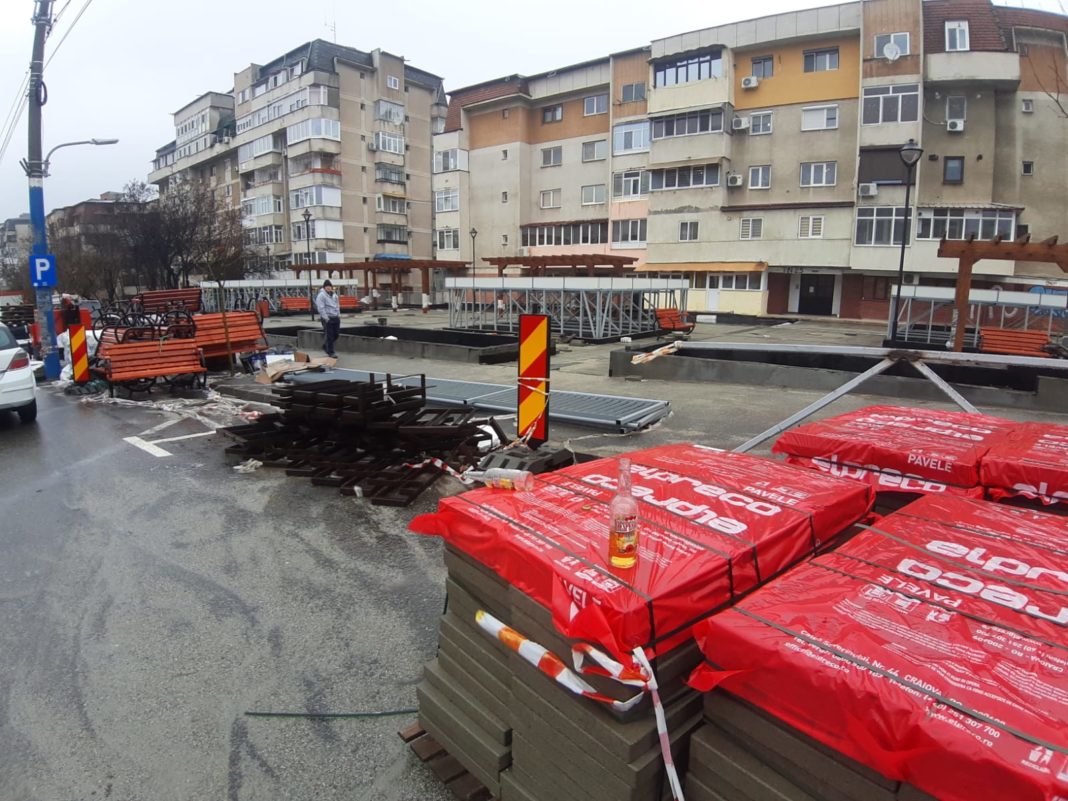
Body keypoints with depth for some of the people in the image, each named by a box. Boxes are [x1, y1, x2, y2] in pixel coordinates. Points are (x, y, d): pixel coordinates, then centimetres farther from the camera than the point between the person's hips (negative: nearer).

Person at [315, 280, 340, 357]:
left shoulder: (334, 295, 14)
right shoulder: (321, 295, -9)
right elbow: (321, 308, -14)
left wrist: (338, 315, 11)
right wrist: (325, 318, -18)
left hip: (336, 317, 7)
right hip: (327, 318, -7)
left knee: (336, 334, 10)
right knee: (329, 336, -2)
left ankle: (325, 346, 31)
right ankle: (331, 352, 8)